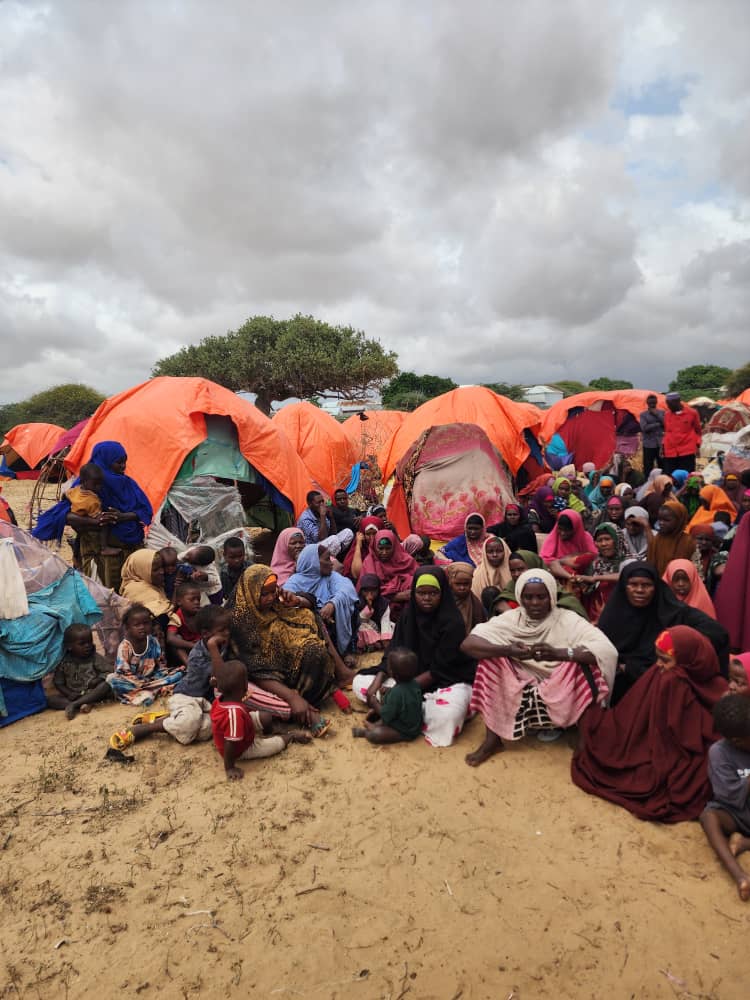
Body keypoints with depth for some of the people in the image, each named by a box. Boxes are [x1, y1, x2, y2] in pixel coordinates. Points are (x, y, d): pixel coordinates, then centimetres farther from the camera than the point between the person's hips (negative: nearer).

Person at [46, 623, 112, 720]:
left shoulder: (95, 658, 1)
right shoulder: (64, 663, 3)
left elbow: (109, 672, -3)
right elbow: (58, 683, 4)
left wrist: (98, 679, -22)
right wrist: (69, 694, -13)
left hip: (93, 693, -2)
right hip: (74, 696, 2)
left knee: (106, 684, -30)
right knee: (49, 698, -18)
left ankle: (73, 705, -31)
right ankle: (85, 704, -33)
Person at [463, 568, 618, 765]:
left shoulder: (568, 620, -10)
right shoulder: (510, 619, -6)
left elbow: (607, 651, -25)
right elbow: (468, 644, -17)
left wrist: (558, 653, -38)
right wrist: (508, 650, -34)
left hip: (561, 695, -2)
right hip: (519, 696, 2)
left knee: (582, 661, -26)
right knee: (491, 658, -19)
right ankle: (492, 739, -9)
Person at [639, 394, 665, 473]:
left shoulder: (662, 413, 9)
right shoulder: (643, 414, 3)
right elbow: (644, 428, -11)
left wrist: (657, 415, -9)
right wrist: (659, 424, -8)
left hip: (660, 444, 2)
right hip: (648, 444, -2)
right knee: (648, 468, -1)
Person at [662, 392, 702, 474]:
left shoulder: (691, 413, 0)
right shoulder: (667, 414, 8)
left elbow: (698, 430, 9)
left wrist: (697, 445, 1)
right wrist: (663, 446, 12)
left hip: (687, 452, -3)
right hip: (669, 452, 3)